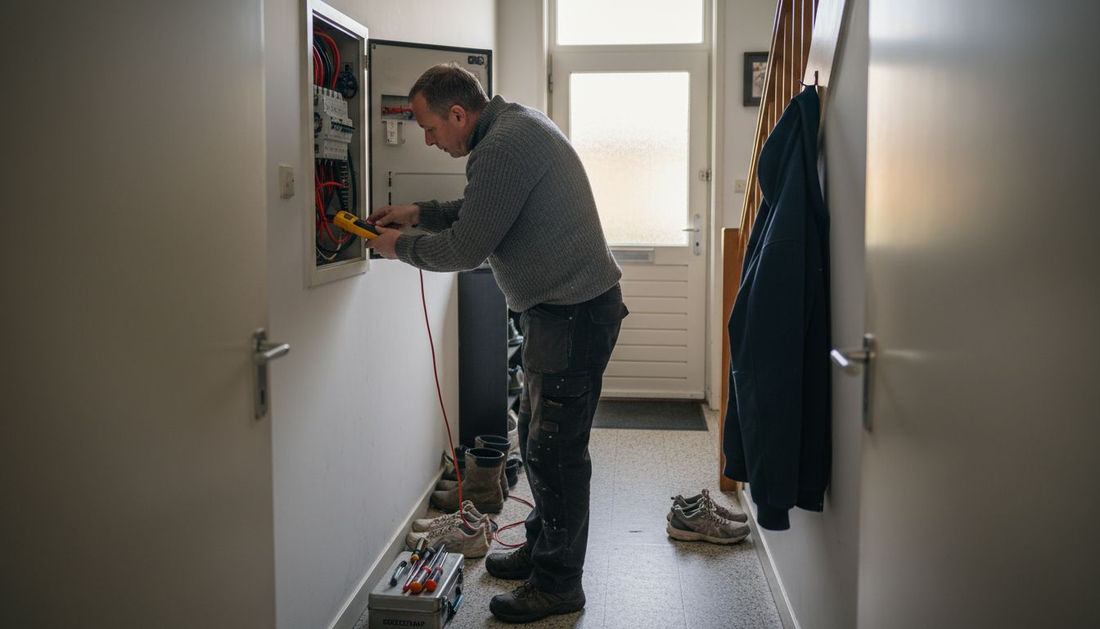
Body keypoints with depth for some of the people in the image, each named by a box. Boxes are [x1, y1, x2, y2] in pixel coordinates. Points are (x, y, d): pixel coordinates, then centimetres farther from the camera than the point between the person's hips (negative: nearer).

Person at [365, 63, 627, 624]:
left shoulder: (504, 146, -21)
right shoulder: (513, 126, 13)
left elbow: (467, 248, -18)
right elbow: (480, 211, 26)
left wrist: (399, 248, -2)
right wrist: (420, 214, 14)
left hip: (574, 313, -11)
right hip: (557, 309, 11)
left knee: (555, 449, -3)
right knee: (536, 437, 19)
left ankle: (559, 582, 11)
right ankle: (542, 548, 35)